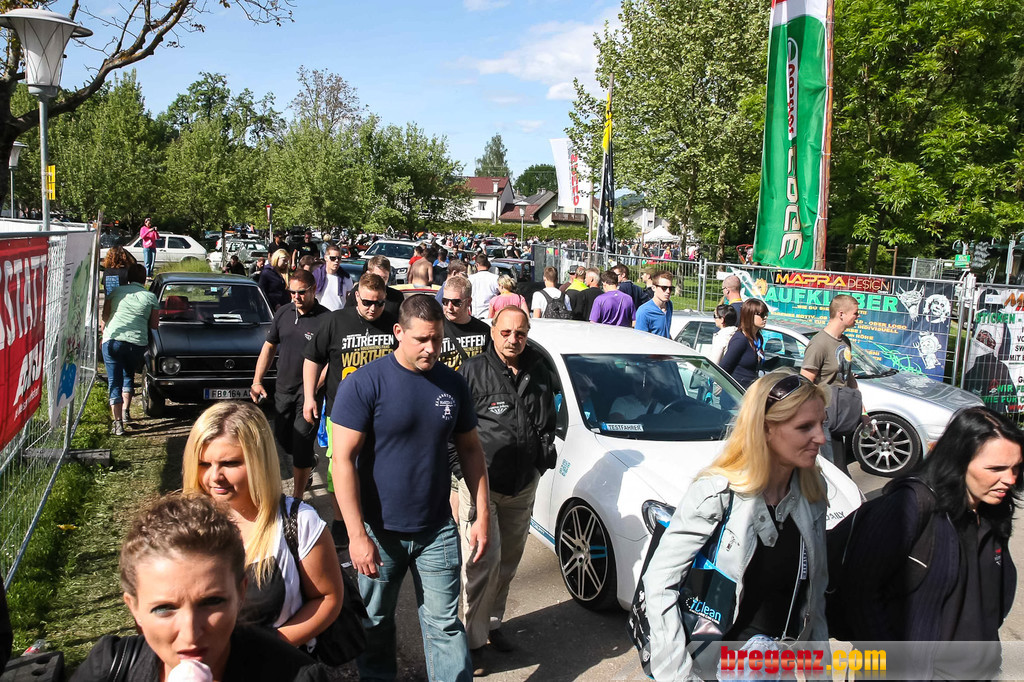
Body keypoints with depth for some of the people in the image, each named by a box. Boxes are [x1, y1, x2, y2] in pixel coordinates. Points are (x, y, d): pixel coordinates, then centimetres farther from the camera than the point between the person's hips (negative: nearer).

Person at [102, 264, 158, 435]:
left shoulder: (116, 292, 7)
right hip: (138, 343, 1)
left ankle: (118, 422, -4)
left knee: (114, 381, 3)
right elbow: (154, 325, 7)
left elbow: (105, 317, 12)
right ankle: (126, 410, 23)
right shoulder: (150, 297, 5)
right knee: (129, 375, 26)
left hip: (112, 340, -1)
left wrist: (104, 335, 28)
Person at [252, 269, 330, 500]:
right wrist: (257, 381, 7)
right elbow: (269, 346, 13)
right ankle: (309, 462, 48)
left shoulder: (325, 319, -14)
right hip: (283, 388, 6)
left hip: (308, 392, -6)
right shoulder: (283, 313, 5)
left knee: (301, 444, -3)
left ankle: (297, 498, 10)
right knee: (282, 438, 18)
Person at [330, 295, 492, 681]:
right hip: (379, 531, -2)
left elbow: (470, 450, 9)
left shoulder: (453, 385, 1)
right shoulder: (365, 384, -13)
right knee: (376, 624, 15)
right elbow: (343, 460, -15)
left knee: (445, 624, 7)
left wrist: (483, 515, 3)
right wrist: (357, 535, -18)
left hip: (438, 530, 2)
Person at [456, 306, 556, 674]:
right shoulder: (473, 371, -9)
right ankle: (474, 640, 4)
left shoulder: (539, 373, 6)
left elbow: (547, 422, 18)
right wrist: (460, 467, -9)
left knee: (509, 559, 15)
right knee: (485, 559, -10)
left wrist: (542, 457, 11)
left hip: (524, 484, 6)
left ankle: (493, 622, 34)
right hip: (480, 481, -5)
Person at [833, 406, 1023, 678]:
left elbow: (999, 593, 13)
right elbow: (857, 589, -22)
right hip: (918, 672, -6)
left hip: (983, 669, 6)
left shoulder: (994, 512, 0)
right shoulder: (911, 504, -22)